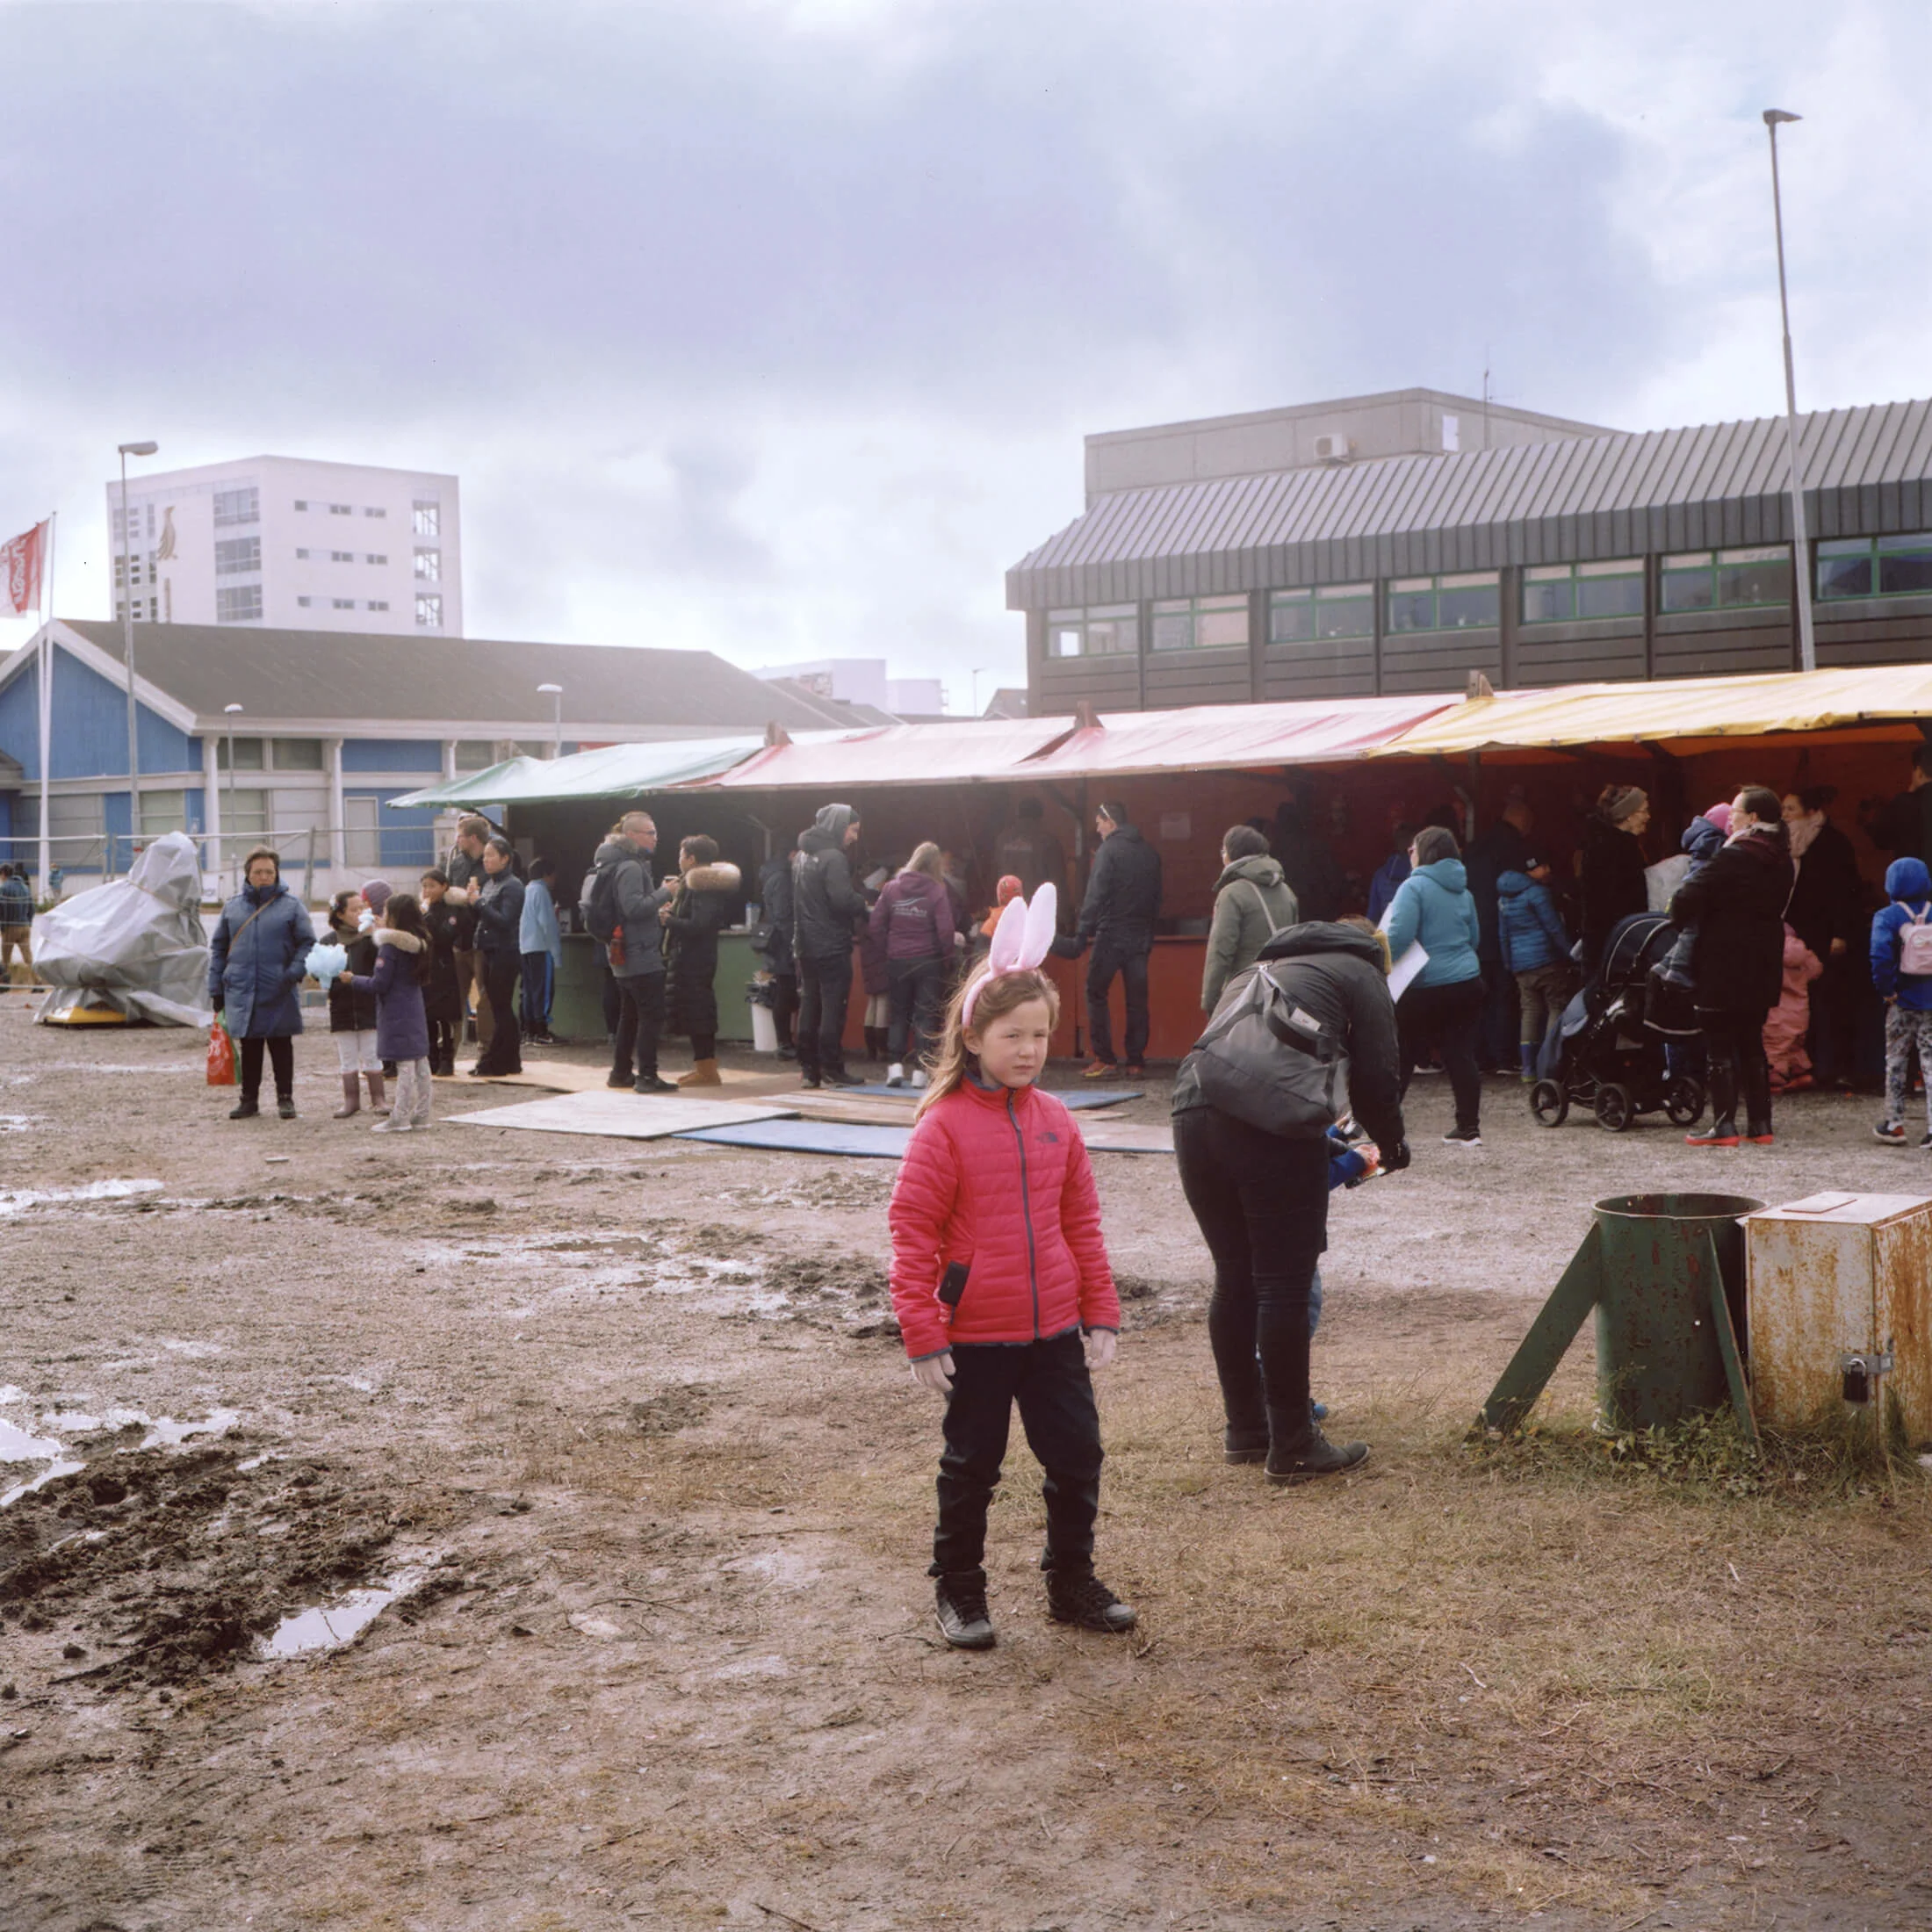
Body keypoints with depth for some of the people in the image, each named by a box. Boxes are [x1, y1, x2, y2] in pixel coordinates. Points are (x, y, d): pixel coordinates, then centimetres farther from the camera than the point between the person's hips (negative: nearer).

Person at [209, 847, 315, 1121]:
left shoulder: (291, 905, 1)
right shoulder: (233, 907, 8)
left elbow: (307, 943, 1)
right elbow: (218, 947, 12)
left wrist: (295, 971, -15)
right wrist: (216, 987, 7)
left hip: (278, 993, -2)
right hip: (241, 991, 2)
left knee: (281, 1046, 5)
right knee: (249, 1047, 9)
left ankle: (285, 1098, 13)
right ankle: (249, 1099, 17)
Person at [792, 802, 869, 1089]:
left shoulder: (802, 856, 14)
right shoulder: (833, 858, -15)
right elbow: (843, 900, -24)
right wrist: (864, 902, -5)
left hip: (805, 944, 8)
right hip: (832, 945, -8)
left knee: (809, 1006, 11)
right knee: (833, 1007, -4)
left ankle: (808, 1068, 13)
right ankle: (831, 1070, -3)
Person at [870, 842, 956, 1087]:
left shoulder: (891, 887, 0)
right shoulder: (937, 891, -10)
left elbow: (877, 925, 0)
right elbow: (945, 930, -12)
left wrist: (889, 948, 11)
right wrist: (946, 957, 3)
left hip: (897, 961, 3)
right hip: (928, 963, -3)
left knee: (899, 1014, 13)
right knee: (926, 1016, 5)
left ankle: (895, 1065, 2)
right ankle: (920, 1070, 2)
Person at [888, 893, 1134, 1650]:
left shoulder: (1055, 1120, 3)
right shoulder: (944, 1126, -12)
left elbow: (1081, 1222, 10)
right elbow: (912, 1233, -12)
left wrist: (1101, 1314, 8)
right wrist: (922, 1336, -14)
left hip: (1055, 1330, 5)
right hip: (974, 1334, -5)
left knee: (1077, 1453, 10)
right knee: (971, 1465, 9)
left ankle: (1072, 1582, 28)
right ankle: (958, 1592, 26)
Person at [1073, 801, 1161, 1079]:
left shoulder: (1108, 850, -8)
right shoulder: (1150, 853, 11)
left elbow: (1095, 896, -14)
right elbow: (1157, 897, 15)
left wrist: (1082, 932, -12)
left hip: (1111, 935, -6)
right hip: (1142, 936, 6)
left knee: (1096, 993, 3)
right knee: (1137, 998, 7)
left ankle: (1105, 1059, -3)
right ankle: (1136, 1062, 6)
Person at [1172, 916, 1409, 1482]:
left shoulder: (1258, 973, 37)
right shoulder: (1359, 970, 19)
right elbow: (1377, 1077, 11)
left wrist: (1327, 1147, 39)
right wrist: (1391, 1145, 31)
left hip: (1195, 1110, 6)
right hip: (1274, 1120, -6)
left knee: (1234, 1278, 17)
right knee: (1284, 1283, 2)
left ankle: (1245, 1430, 28)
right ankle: (1292, 1447, 9)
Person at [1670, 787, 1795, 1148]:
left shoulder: (1734, 857, -17)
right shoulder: (1781, 861, 8)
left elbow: (1689, 898, -20)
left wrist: (1678, 909, 2)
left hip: (1724, 968, -7)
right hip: (1762, 969, 7)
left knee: (1720, 1045, -1)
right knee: (1751, 1044, 15)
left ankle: (1724, 1126, -2)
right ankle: (1760, 1125, 16)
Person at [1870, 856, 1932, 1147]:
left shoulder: (1887, 917, -8)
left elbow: (1881, 957, -21)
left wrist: (1886, 990, -11)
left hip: (1903, 1003, -2)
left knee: (1896, 1063, 11)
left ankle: (1894, 1125, 15)